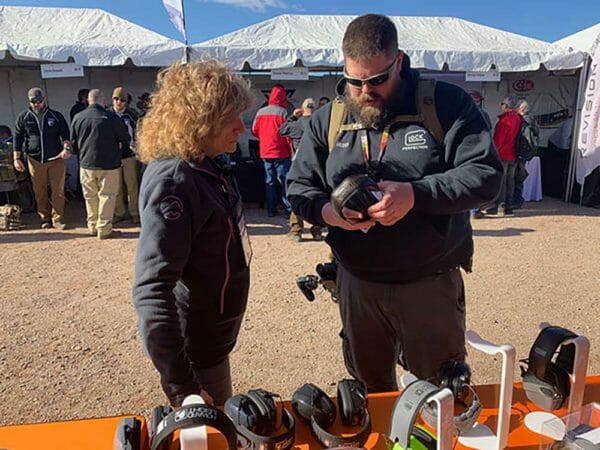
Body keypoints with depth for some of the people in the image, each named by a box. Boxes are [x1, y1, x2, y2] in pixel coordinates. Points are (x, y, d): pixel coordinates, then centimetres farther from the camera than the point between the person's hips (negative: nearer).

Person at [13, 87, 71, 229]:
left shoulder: (56, 116, 3)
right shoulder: (23, 117, 5)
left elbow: (65, 135, 2)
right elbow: (18, 138, 8)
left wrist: (66, 148, -18)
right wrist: (16, 158, 2)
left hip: (56, 159, -1)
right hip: (35, 160, 1)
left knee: (58, 191, -3)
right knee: (40, 192, 7)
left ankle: (57, 219, 6)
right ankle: (45, 218, 18)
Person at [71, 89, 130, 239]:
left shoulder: (78, 118, 0)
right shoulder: (111, 117, -14)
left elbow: (73, 142, 11)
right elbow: (125, 139, -3)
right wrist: (117, 147, 18)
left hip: (86, 165, 4)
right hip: (108, 165, -4)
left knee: (91, 197, 15)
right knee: (107, 196, 3)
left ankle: (93, 226, 24)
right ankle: (104, 229, 5)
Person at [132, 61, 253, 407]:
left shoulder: (209, 167, 3)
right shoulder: (173, 182, -27)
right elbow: (152, 292, -32)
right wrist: (182, 387, -32)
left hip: (212, 338, 9)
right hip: (194, 351, -9)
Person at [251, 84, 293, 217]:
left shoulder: (260, 112, 3)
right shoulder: (283, 112, -9)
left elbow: (255, 131, 9)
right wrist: (291, 150, -3)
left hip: (265, 152, 4)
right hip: (281, 152, -4)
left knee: (269, 181, 10)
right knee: (284, 181, 2)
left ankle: (271, 210, 12)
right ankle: (288, 209, 2)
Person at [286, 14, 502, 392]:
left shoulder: (447, 103, -7)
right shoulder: (328, 119, 2)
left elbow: (485, 174, -12)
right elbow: (299, 188, 5)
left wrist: (416, 195, -27)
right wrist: (325, 211, -17)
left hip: (431, 282, -3)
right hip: (357, 282, 3)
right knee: (368, 389, 25)